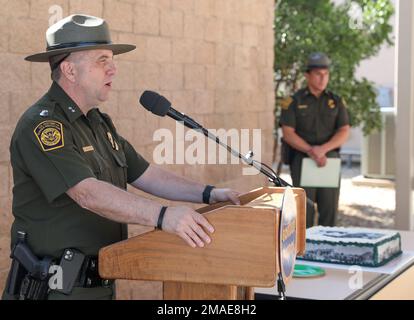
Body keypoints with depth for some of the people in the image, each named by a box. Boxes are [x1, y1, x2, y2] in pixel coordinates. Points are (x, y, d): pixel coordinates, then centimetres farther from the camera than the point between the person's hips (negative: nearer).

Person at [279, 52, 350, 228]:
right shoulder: (294, 101, 0)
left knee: (329, 208, 1)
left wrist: (323, 149, -17)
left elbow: (344, 132, 0)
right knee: (304, 208, -4)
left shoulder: (336, 101, 8)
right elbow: (288, 133, -7)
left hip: (329, 160, 3)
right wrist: (312, 152, -17)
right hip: (302, 160, -2)